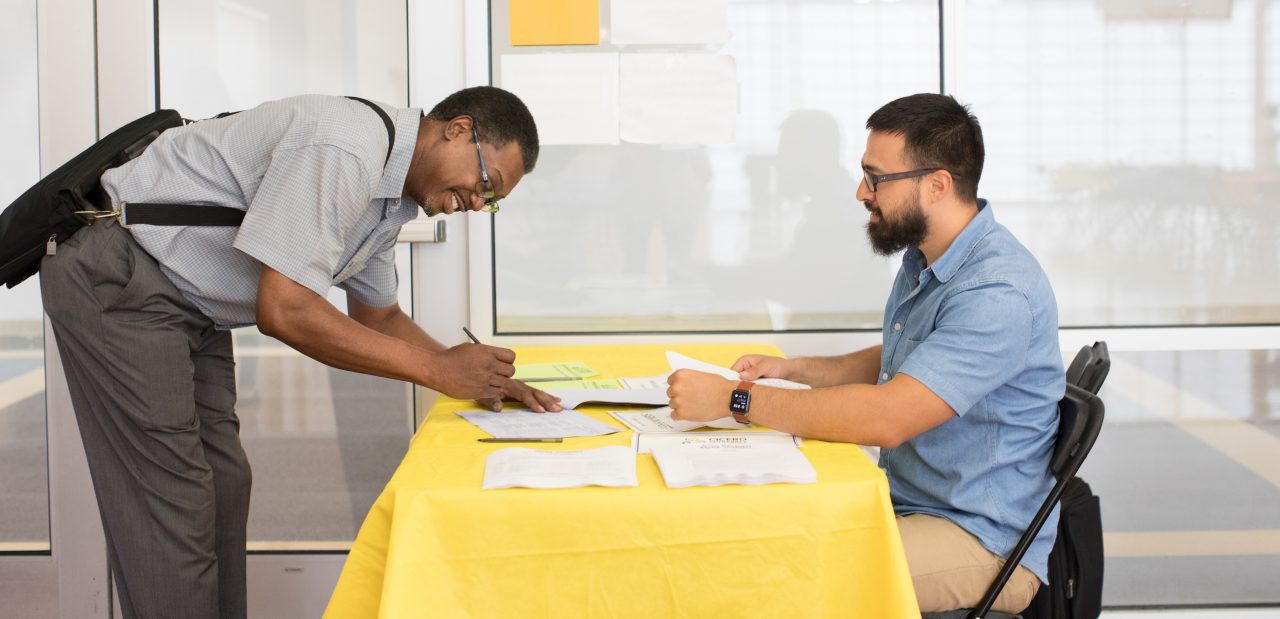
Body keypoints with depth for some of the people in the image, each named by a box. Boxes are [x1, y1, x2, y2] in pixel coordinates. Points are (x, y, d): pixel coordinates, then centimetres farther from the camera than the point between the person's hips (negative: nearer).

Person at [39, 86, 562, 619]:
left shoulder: (394, 195, 7)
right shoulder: (343, 152, -26)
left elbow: (379, 317, 18)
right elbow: (284, 310, -30)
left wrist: (480, 379, 2)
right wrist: (437, 370, -24)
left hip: (187, 304, 10)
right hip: (114, 280, -10)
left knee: (222, 484, 10)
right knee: (172, 503, -9)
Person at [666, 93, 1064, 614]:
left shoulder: (998, 292, -25)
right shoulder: (923, 261, 9)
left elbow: (886, 418, -32)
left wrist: (732, 399, -27)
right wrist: (791, 369, 10)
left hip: (981, 539, -9)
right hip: (906, 503, 9)